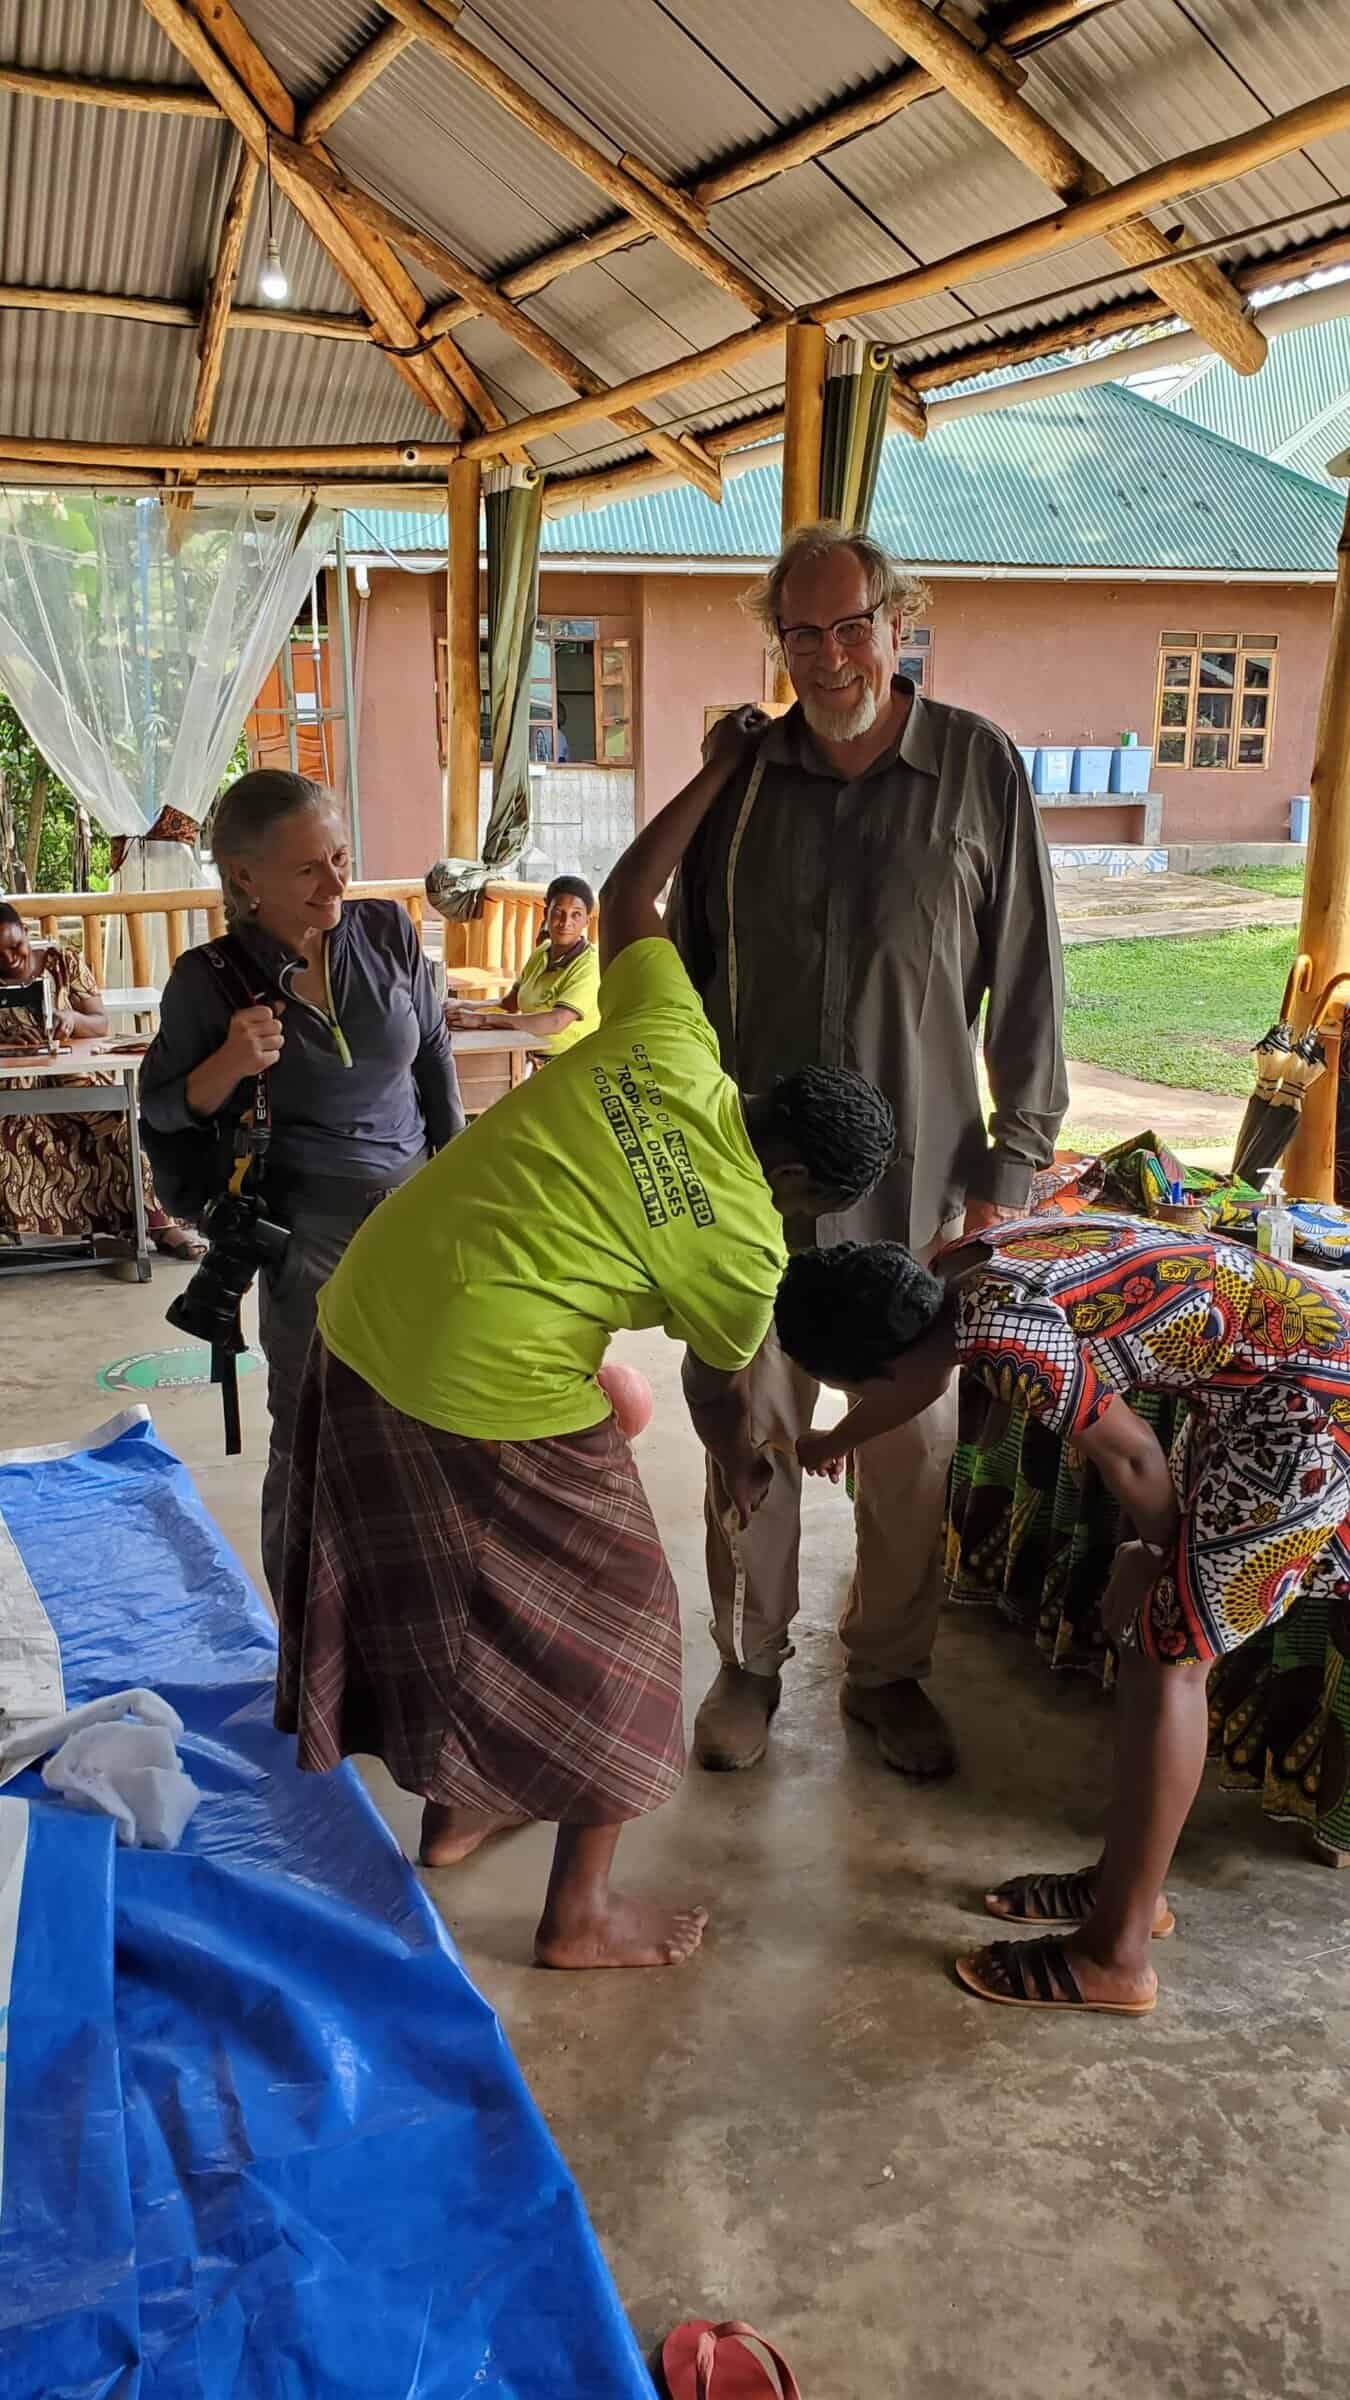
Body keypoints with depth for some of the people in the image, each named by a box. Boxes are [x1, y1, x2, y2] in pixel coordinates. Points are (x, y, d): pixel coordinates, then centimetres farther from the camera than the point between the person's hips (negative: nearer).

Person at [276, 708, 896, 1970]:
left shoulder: (664, 1044, -1)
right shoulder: (747, 1248, -10)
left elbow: (625, 894, 15)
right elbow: (716, 1385, 9)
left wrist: (719, 771, 24)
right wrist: (738, 1462, 31)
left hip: (358, 1322, 7)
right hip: (493, 1400, -7)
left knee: (437, 1586, 25)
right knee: (606, 1619, 13)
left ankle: (454, 1807, 45)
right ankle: (582, 1912, 24)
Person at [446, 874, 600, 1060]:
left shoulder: (589, 965, -16)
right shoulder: (541, 953, 8)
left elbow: (556, 1021, -28)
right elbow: (509, 1005, 13)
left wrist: (482, 1018, -27)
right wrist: (462, 1005, -5)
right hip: (531, 1062, 6)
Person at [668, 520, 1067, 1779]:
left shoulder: (980, 768, -4)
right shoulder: (738, 774, 2)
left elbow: (1026, 979, -1)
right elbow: (684, 964, 10)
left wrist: (1013, 1154, -3)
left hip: (916, 1170, -1)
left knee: (911, 1441, 9)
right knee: (754, 1427, 11)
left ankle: (889, 1669, 31)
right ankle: (748, 1661, 30)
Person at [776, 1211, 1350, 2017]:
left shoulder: (1000, 1333, -26)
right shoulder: (960, 1273, 4)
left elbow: (1129, 1455, -15)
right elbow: (920, 1374, 25)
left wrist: (1167, 1554, 6)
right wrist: (833, 1443, 42)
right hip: (1280, 1363, 10)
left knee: (1168, 1650, -5)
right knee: (1144, 1610, 14)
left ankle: (1116, 1954, 6)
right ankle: (1128, 1879, 28)